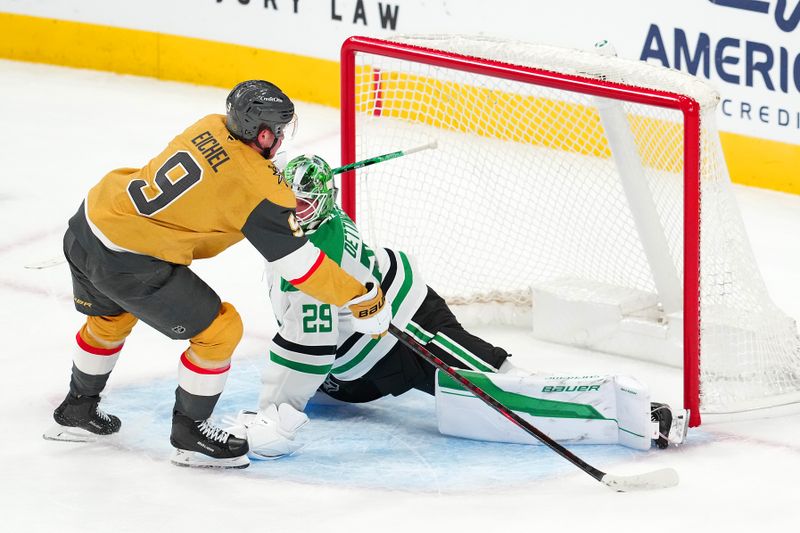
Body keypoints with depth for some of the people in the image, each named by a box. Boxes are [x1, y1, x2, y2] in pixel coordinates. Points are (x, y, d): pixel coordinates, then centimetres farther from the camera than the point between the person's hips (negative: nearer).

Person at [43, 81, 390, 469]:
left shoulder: (210, 128, 4)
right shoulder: (258, 187, -16)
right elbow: (298, 264, -12)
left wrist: (288, 203, 36)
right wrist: (360, 299, -4)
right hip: (128, 262, -8)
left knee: (110, 318, 34)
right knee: (219, 330, 6)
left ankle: (77, 412, 52)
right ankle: (190, 435, 20)